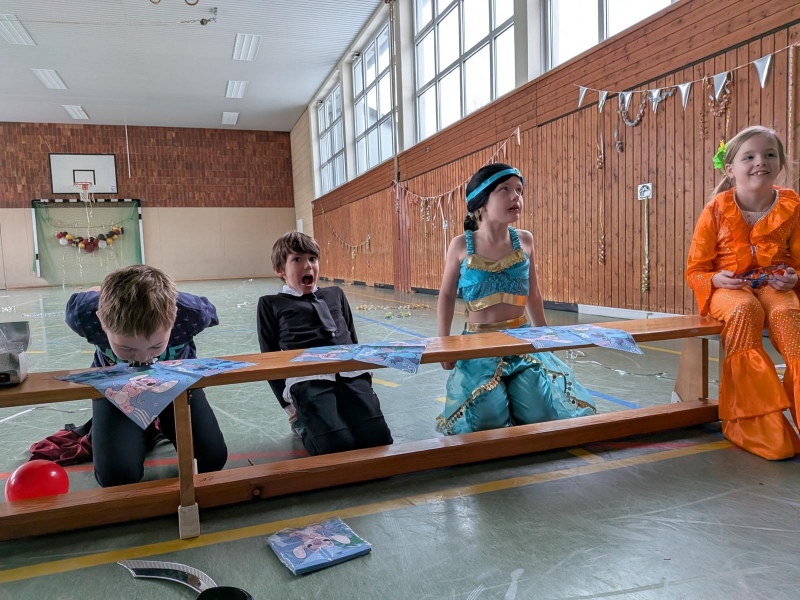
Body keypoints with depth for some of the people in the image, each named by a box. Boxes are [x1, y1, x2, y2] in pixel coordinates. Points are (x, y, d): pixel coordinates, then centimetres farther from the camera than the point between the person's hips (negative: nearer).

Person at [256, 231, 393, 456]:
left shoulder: (335, 294, 26)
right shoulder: (270, 304, 15)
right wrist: (288, 404, 6)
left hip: (351, 375, 4)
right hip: (306, 381, -3)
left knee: (378, 439, -18)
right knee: (338, 446, -26)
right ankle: (304, 425, 6)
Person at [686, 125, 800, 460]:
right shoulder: (715, 212, -4)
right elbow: (695, 271, 0)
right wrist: (716, 279, -22)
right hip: (728, 289, -1)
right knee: (745, 309, -37)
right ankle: (757, 418, -32)